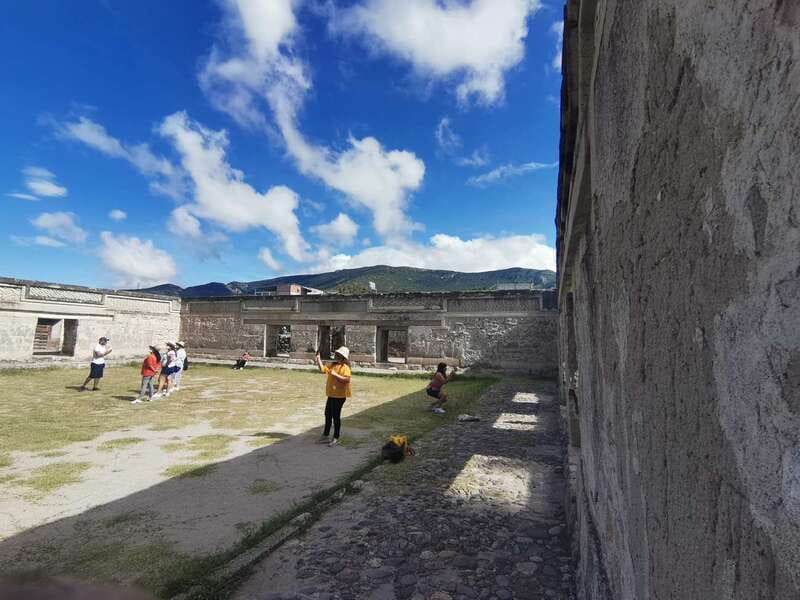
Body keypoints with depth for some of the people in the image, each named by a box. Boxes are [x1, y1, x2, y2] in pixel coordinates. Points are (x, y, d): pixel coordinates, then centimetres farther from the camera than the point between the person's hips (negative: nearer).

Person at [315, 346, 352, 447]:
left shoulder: (344, 367, -17)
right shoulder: (333, 365, 10)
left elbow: (347, 379, -27)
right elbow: (323, 369, 17)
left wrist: (336, 375, -27)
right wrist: (318, 359, 9)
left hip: (339, 396, -9)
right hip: (331, 395, 9)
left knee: (336, 416, 0)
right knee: (328, 415, 17)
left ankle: (336, 438, 13)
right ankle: (325, 436, 30)